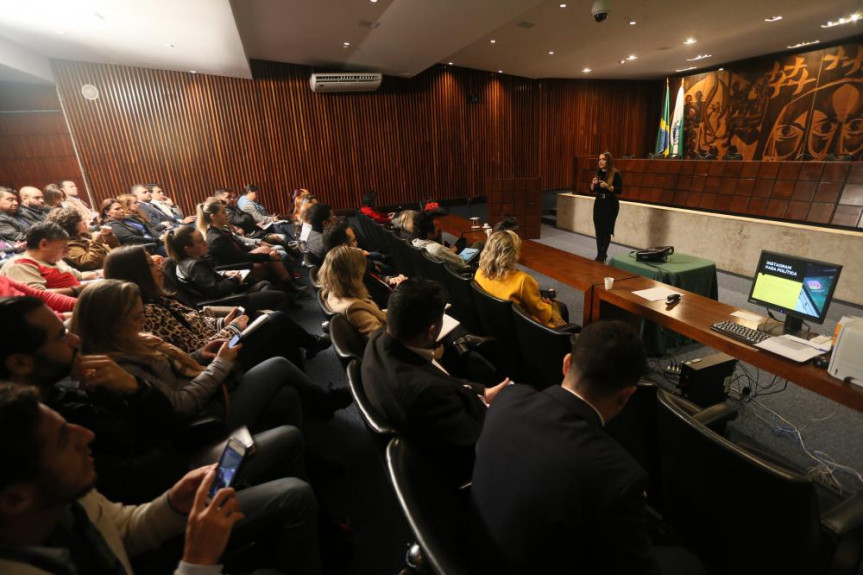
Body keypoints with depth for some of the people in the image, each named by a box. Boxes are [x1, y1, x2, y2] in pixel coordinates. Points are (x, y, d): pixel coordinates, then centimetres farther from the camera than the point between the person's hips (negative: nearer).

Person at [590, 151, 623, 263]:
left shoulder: (615, 174, -9)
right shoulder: (597, 173, 6)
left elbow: (620, 191, -12)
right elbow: (592, 190, 10)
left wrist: (608, 186, -24)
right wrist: (593, 183, -10)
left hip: (611, 205, -5)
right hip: (598, 204, 5)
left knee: (606, 231, -3)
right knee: (598, 230, 4)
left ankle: (602, 255, 3)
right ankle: (600, 254, 11)